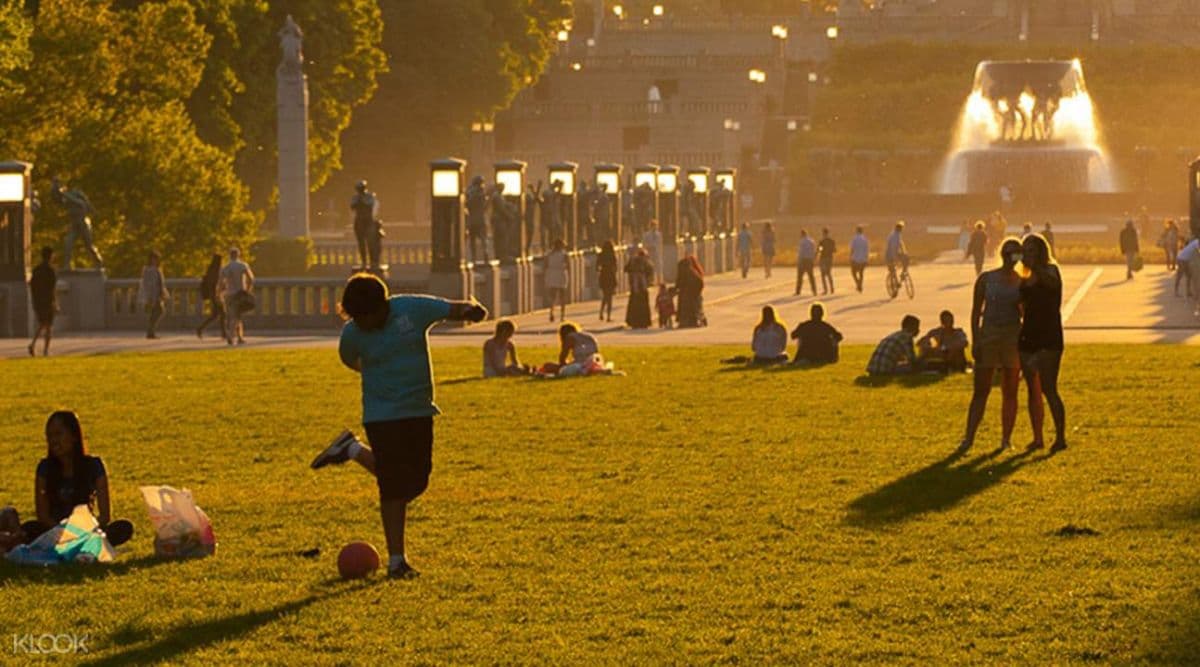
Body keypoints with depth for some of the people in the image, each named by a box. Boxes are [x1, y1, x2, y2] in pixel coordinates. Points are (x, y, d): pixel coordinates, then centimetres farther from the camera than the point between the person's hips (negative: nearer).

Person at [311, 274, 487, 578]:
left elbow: (455, 309, -10)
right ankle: (396, 559, 3)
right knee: (394, 487, -7)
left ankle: (354, 450, 29)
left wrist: (470, 310, -32)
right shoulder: (352, 333, -11)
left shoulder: (414, 309, -12)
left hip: (420, 411, 3)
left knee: (415, 482, 10)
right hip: (383, 416, -3)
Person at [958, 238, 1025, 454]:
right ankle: (968, 438, -3)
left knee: (1010, 392, 4)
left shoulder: (1022, 283, 4)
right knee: (980, 391, -2)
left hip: (1013, 339, 1)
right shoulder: (986, 279, 3)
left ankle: (1006, 438, 11)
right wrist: (975, 341, -3)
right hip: (988, 336, -1)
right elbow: (976, 311, 4)